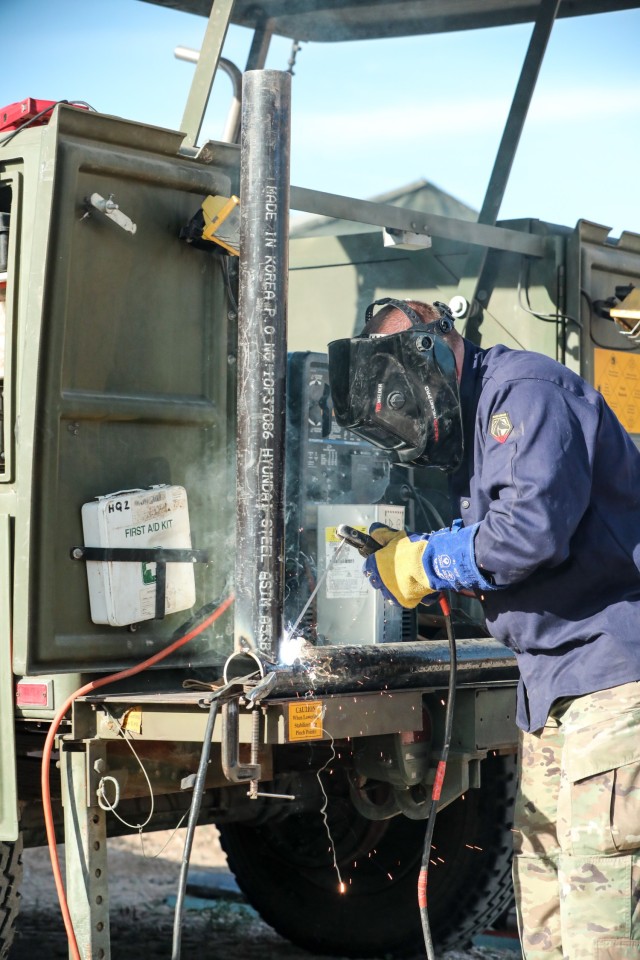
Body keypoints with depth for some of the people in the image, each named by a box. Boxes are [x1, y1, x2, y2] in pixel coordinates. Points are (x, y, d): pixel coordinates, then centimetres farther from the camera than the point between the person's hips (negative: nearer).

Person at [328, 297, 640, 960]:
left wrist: (423, 563, -11)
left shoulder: (525, 389, -13)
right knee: (541, 876, 10)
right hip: (551, 679, 10)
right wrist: (404, 555, 5)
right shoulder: (470, 426, 18)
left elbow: (533, 528, -24)